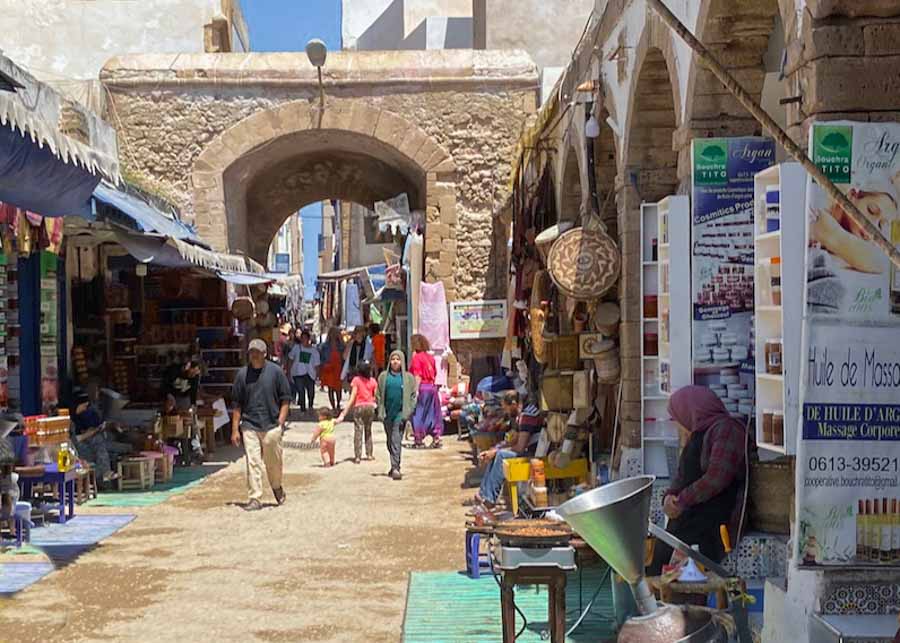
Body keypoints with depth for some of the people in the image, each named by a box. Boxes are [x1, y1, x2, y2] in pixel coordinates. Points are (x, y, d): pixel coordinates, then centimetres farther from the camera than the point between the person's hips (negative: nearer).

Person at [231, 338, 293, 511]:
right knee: (252, 463, -4)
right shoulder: (242, 374, 4)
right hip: (249, 426, 1)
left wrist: (280, 422, -7)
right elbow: (237, 404, 7)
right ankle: (255, 498, 1)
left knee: (273, 462, 9)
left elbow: (285, 399, 2)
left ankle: (277, 488, 36)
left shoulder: (276, 372, -1)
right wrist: (235, 429, 3)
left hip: (272, 426, -1)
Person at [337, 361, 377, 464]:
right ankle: (369, 454, 21)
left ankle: (358, 456, -7)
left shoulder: (356, 380, -7)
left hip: (359, 406, -3)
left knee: (358, 431, -2)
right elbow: (375, 397, 1)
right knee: (368, 431, 18)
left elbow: (352, 398, -11)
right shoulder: (373, 381, 2)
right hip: (370, 406, 4)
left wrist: (344, 413, -10)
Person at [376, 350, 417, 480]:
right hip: (387, 413, 3)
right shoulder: (383, 376, 7)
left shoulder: (408, 378, 2)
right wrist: (380, 411, 0)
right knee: (390, 441, 12)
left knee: (396, 440, -13)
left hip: (400, 413, -3)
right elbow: (378, 395, 9)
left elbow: (413, 395, 3)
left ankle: (395, 468, -16)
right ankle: (395, 466, 26)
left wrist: (408, 412, -6)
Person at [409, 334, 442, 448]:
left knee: (418, 414, 1)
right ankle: (436, 438, 9)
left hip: (422, 387, -7)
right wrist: (432, 384, 16)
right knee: (432, 413, 10)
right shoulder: (430, 357, 12)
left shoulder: (417, 357, -8)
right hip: (432, 387, 7)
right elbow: (434, 374, 12)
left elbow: (418, 376, -14)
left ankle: (419, 440, 1)